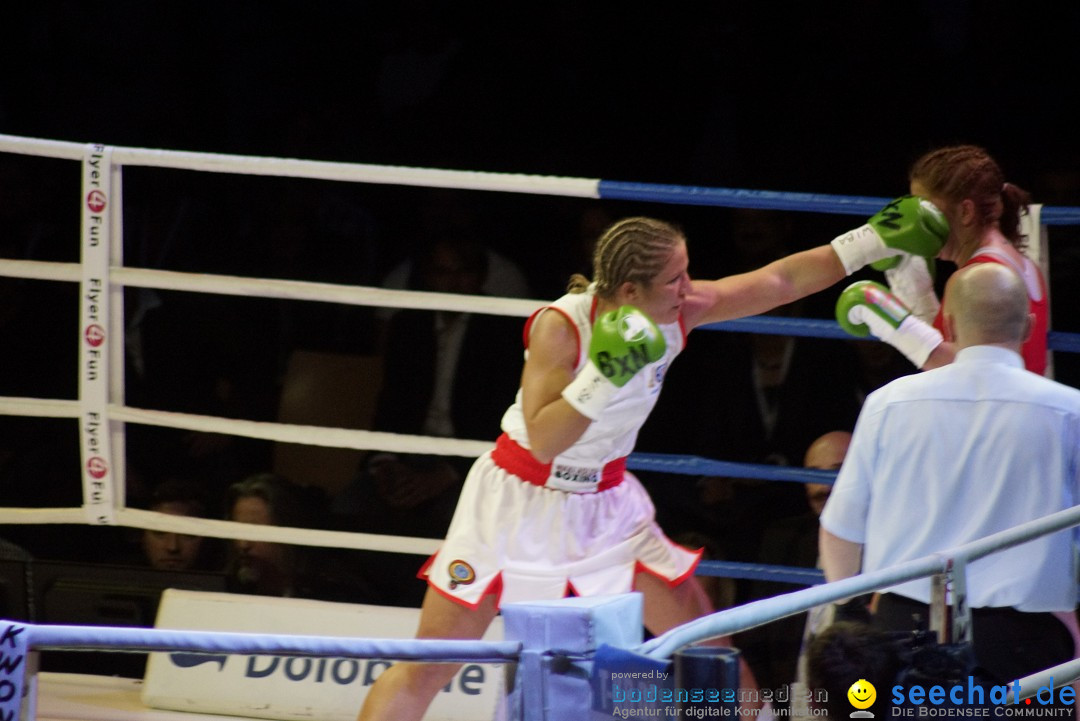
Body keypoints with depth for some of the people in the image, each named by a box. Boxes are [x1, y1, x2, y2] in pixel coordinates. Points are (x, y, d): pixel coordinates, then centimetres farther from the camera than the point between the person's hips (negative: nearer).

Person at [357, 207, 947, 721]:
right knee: (426, 670, -5)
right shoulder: (560, 326, -25)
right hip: (520, 503, -5)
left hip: (605, 502, 5)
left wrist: (878, 241, -4)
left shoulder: (676, 313, -11)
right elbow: (544, 440, -30)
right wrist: (605, 376, -39)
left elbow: (782, 280, -2)